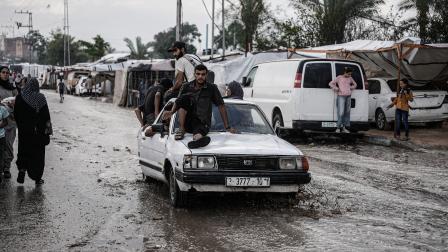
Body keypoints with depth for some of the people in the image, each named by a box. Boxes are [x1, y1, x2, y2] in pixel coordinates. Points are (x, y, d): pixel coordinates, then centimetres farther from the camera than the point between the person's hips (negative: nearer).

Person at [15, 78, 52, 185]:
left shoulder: (20, 97, -5)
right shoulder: (41, 98, -9)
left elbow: (16, 114, 2)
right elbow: (46, 116, -9)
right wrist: (48, 130, -2)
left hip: (24, 130, 1)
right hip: (39, 131, -1)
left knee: (24, 150, 16)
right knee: (38, 152, 8)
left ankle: (22, 169, -4)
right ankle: (37, 178, 11)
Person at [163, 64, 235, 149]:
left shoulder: (212, 88, 0)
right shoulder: (187, 87, 5)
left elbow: (221, 106, 4)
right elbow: (178, 101, 11)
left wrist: (227, 127, 4)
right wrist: (172, 112, -13)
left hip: (202, 123, -2)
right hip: (187, 122, 2)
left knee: (198, 135, -36)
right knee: (184, 97, -22)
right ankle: (181, 129, -18)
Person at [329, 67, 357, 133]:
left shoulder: (350, 78, 12)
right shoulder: (339, 77, 0)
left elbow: (355, 84, 28)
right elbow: (331, 84, -1)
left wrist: (350, 88, 10)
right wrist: (337, 89, -5)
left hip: (348, 96, 5)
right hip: (341, 96, -5)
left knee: (347, 112, 3)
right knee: (341, 112, -11)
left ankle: (344, 128, 9)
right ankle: (339, 127, -1)